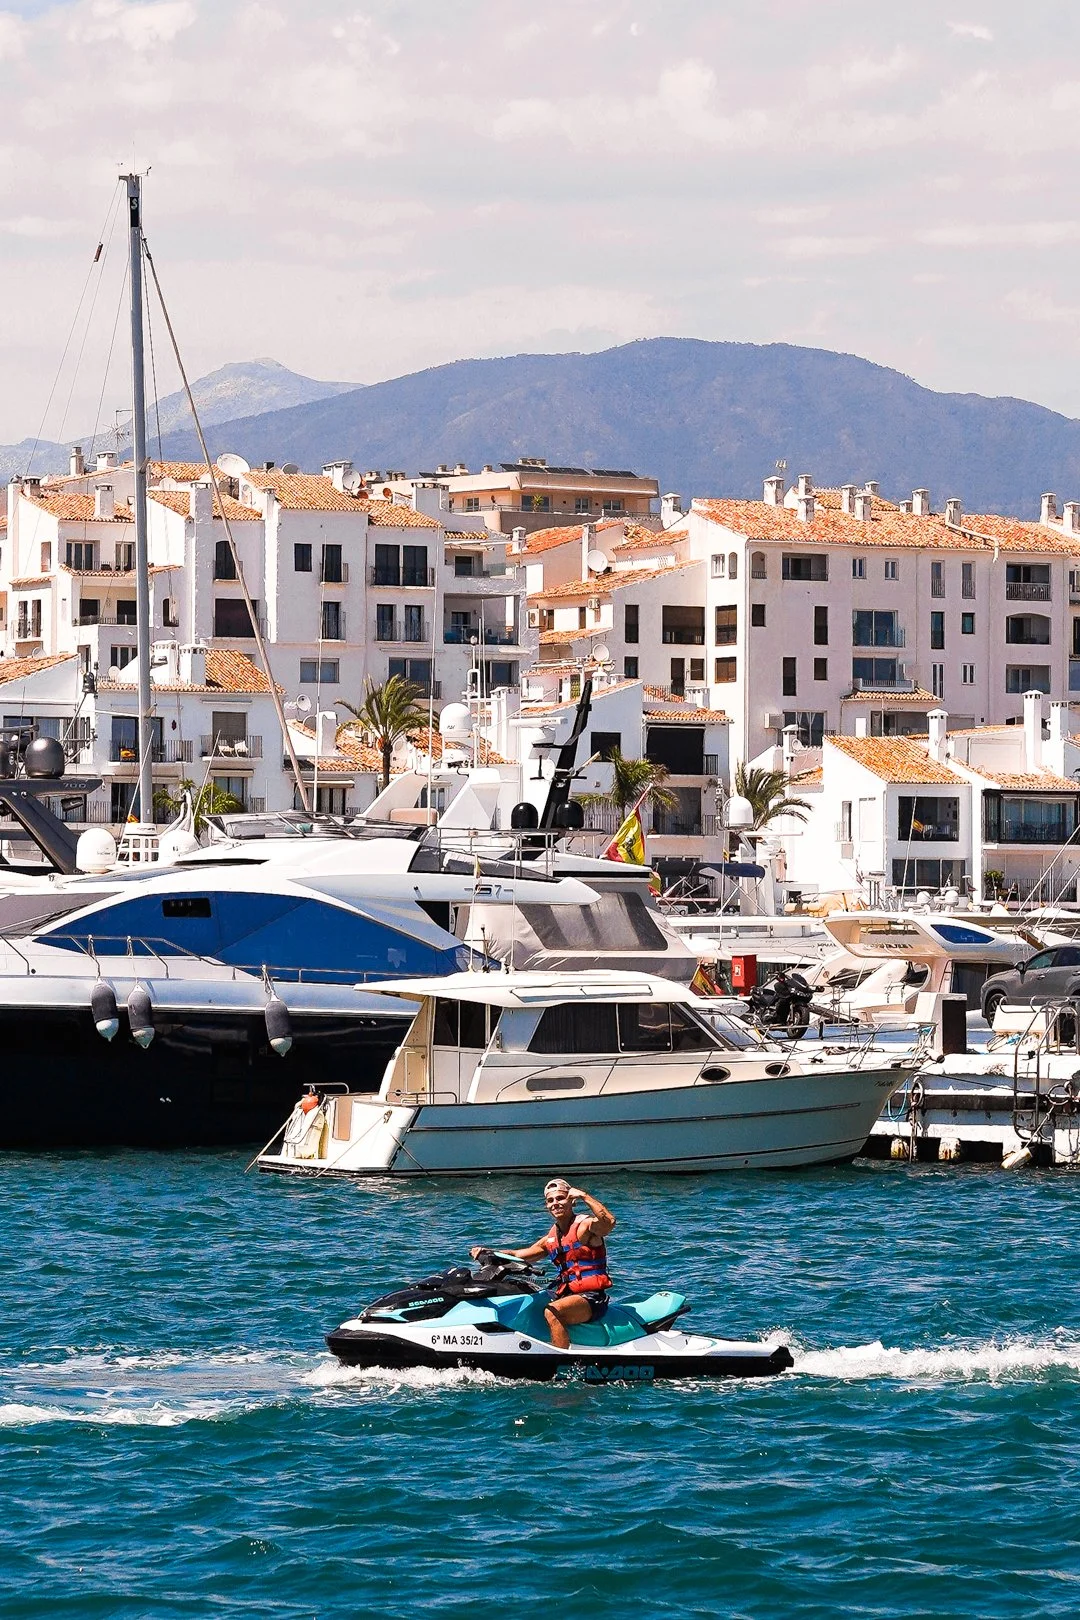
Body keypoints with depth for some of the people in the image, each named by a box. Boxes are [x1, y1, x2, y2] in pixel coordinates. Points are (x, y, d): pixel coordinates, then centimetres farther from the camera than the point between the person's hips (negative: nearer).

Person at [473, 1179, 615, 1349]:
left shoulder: (584, 1225, -8)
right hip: (566, 1294, 9)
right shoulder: (550, 1238, 15)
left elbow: (609, 1223, -30)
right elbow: (519, 1255, 24)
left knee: (552, 1312, -34)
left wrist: (584, 1196, -29)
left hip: (592, 1298, -9)